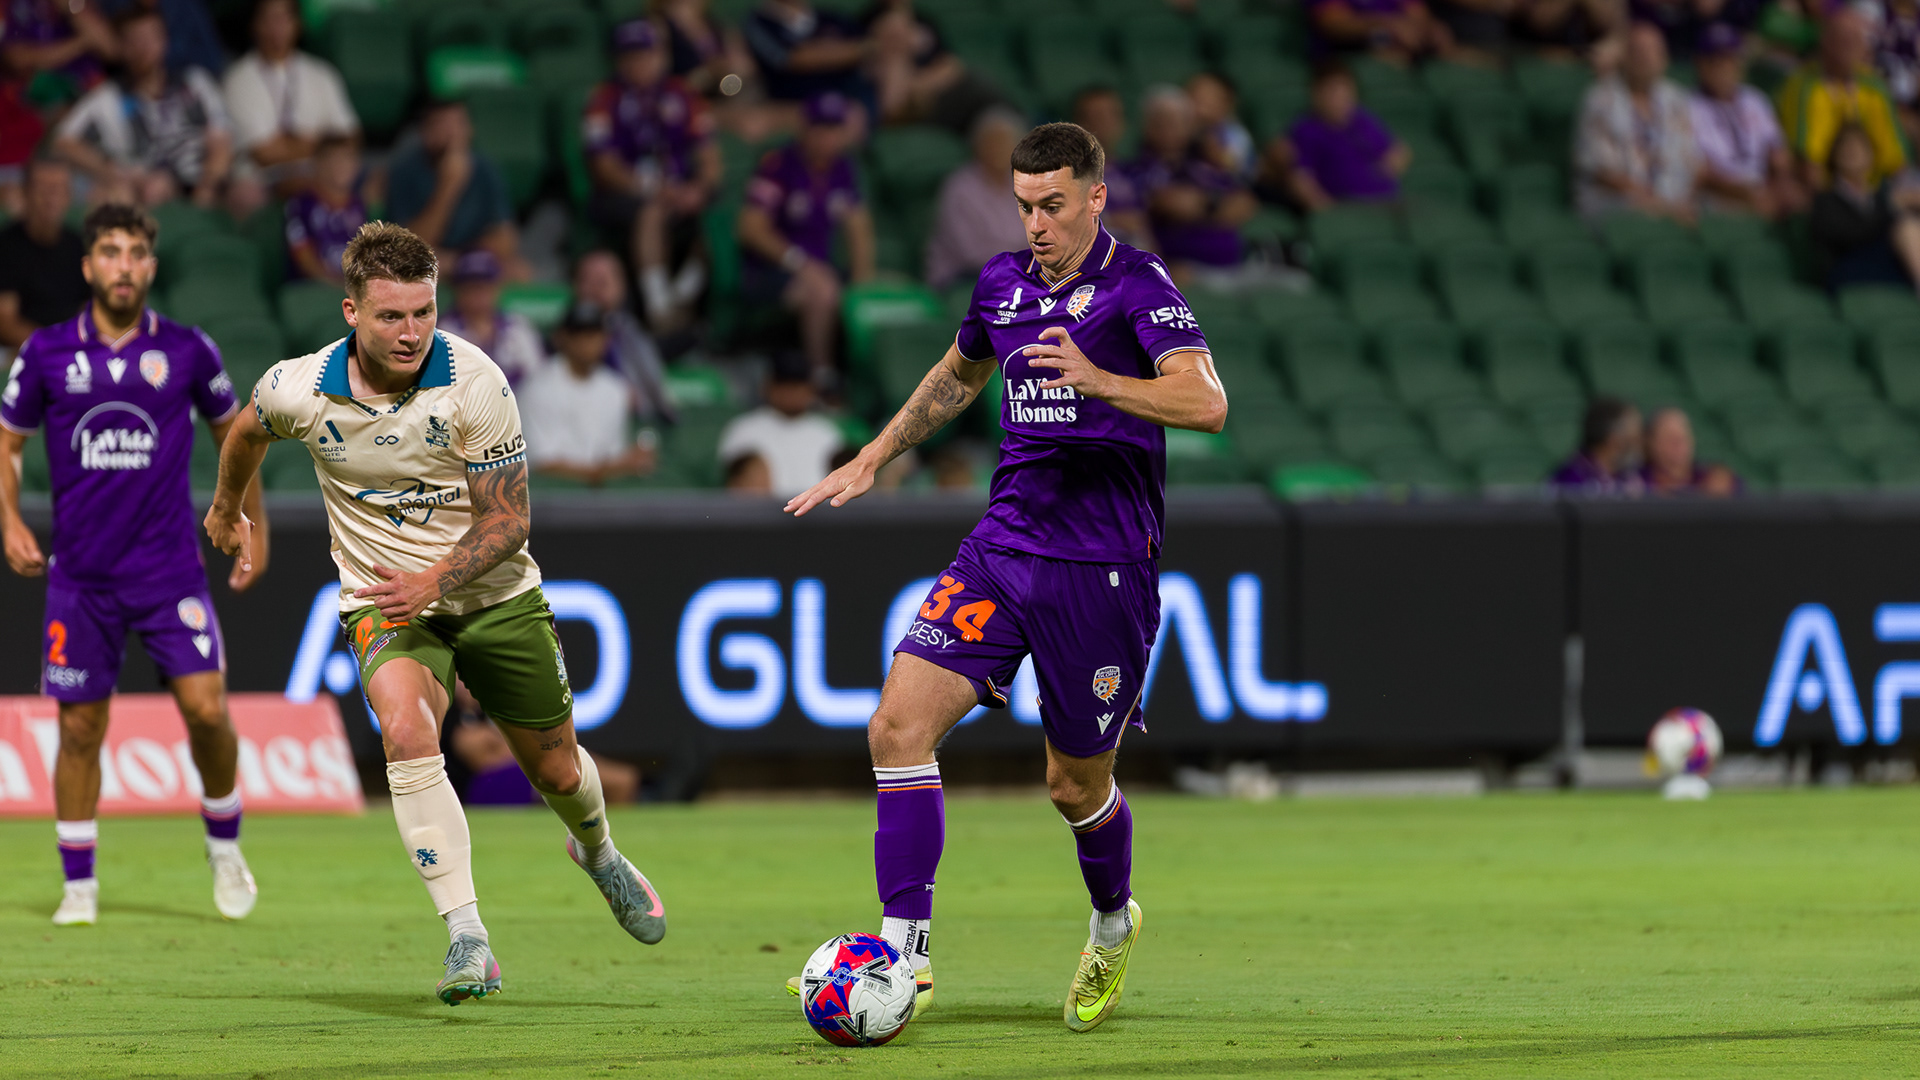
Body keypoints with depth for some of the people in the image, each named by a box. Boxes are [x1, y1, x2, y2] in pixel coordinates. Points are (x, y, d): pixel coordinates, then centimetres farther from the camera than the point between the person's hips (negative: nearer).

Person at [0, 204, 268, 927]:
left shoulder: (186, 350, 0)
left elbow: (232, 433, 15)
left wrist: (255, 532, 13)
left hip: (170, 569, -1)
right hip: (80, 575, 1)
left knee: (206, 706, -12)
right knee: (80, 727, 3)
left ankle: (224, 846, 12)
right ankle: (79, 888, 14)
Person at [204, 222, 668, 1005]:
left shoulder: (476, 385, -21)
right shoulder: (298, 390, -15)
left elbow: (506, 521, -16)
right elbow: (247, 433, 11)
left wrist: (433, 580, -32)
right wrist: (227, 510, 29)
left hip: (494, 595, 0)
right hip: (384, 605, 0)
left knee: (557, 772, 14)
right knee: (406, 735, -31)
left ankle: (598, 854, 52)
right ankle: (467, 939, -32)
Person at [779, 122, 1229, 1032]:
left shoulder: (1137, 287, -9)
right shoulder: (1003, 283, 11)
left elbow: (1205, 403, -24)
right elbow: (956, 377, 32)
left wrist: (1098, 381, -37)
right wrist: (872, 461, 32)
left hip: (1102, 569, -5)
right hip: (1002, 547, 5)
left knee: (1076, 784, 7)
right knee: (899, 725, -13)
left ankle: (1112, 928, 38)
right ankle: (904, 954, -12)